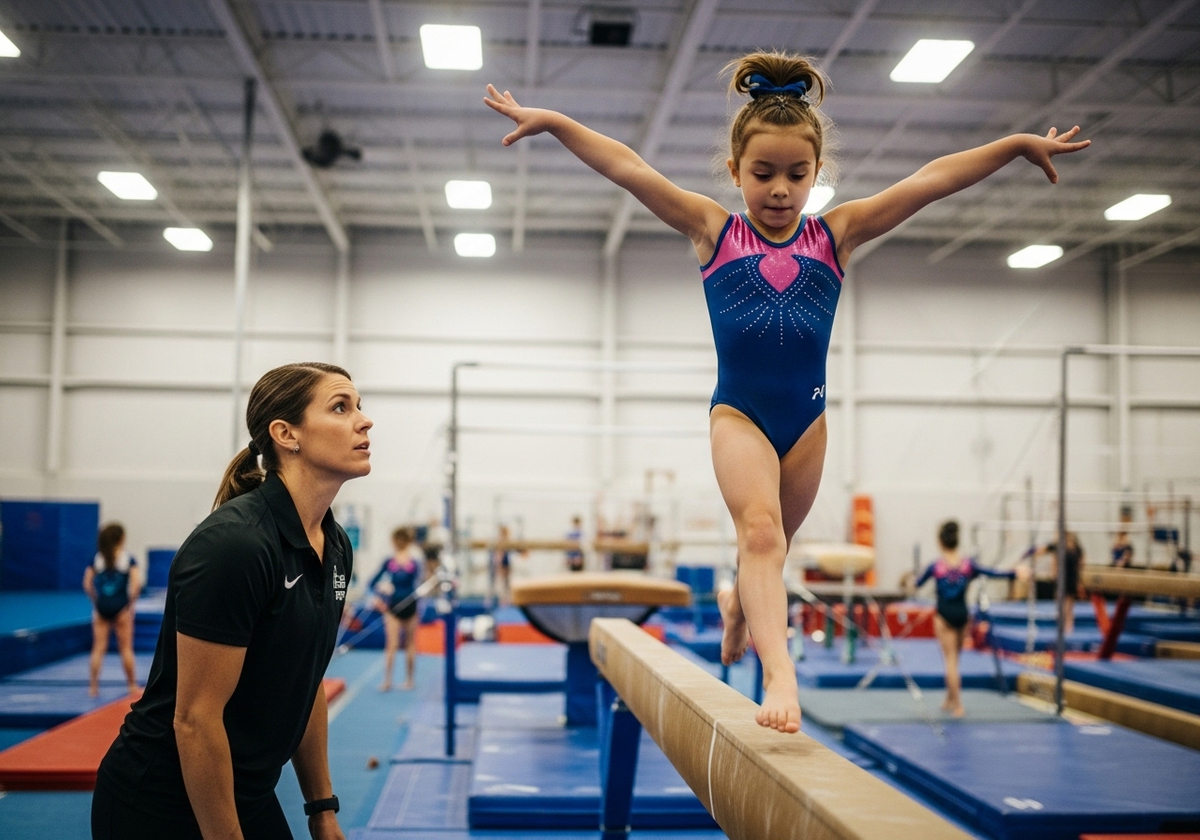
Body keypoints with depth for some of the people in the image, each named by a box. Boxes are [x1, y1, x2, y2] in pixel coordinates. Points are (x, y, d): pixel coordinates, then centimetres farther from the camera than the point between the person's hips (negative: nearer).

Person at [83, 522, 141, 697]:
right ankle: (132, 685, 12)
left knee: (98, 648, 7)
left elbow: (87, 584, -1)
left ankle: (93, 686, 6)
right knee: (126, 648, 6)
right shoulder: (128, 560, -4)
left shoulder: (96, 560, 5)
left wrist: (96, 600, 8)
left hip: (101, 607, 3)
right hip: (121, 607, -2)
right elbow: (136, 583, -15)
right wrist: (131, 602, -4)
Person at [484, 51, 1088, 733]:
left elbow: (931, 181, -1)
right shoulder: (714, 231, 0)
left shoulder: (835, 234, 3)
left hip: (807, 416, 3)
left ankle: (739, 601, 48)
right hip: (739, 412, -3)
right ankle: (780, 673, -32)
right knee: (760, 529, -23)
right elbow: (628, 169, -6)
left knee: (770, 543, 18)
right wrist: (551, 121, -10)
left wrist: (1017, 144, -3)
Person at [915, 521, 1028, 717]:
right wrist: (1015, 573, 12)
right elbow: (991, 573, 0)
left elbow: (917, 584, 7)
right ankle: (950, 700, 29)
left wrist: (913, 585, 30)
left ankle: (958, 706, -2)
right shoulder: (968, 564, -7)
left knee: (950, 661, 1)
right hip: (962, 613, 3)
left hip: (944, 615, -3)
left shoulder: (935, 566, -9)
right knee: (954, 659, 19)